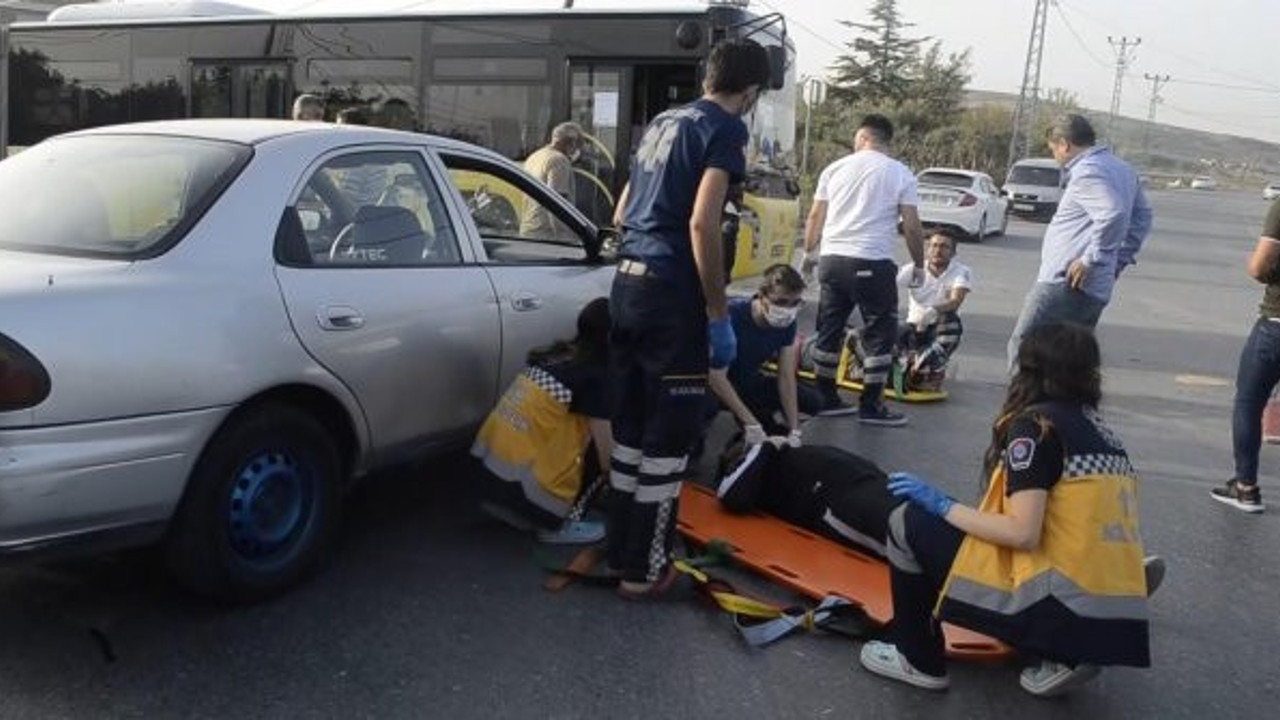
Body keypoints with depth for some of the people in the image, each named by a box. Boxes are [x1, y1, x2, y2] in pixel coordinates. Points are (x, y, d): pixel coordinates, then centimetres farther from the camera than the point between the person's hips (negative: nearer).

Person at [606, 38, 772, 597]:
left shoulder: (663, 122, 18)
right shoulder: (725, 129, -7)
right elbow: (701, 224, -18)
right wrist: (719, 315, -14)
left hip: (628, 281, 8)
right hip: (671, 292, -8)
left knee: (629, 424, 15)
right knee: (667, 435, 2)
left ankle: (619, 549, 26)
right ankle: (643, 569, 10)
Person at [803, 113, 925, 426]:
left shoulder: (835, 168, 9)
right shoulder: (901, 173, 1)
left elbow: (815, 217, 10)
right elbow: (911, 226, -3)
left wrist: (808, 252, 23)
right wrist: (919, 265, 10)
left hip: (832, 260, 4)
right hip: (873, 263, -4)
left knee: (829, 330, 12)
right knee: (880, 333, 6)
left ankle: (826, 398, 19)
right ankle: (870, 406, 7)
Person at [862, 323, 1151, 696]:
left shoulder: (1035, 423, -8)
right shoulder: (1101, 430, 14)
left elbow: (1023, 533, -16)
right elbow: (1082, 524, 13)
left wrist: (942, 505, -5)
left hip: (1059, 608, -8)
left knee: (910, 522, 0)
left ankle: (918, 661, 12)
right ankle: (1062, 657, 14)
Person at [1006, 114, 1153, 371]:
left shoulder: (1087, 172, -13)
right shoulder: (1122, 169, 18)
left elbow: (1113, 214, -28)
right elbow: (1142, 215, 25)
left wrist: (1091, 260, -22)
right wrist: (1121, 259, 21)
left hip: (1064, 284, -10)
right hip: (1096, 289, 10)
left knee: (1023, 348, -6)